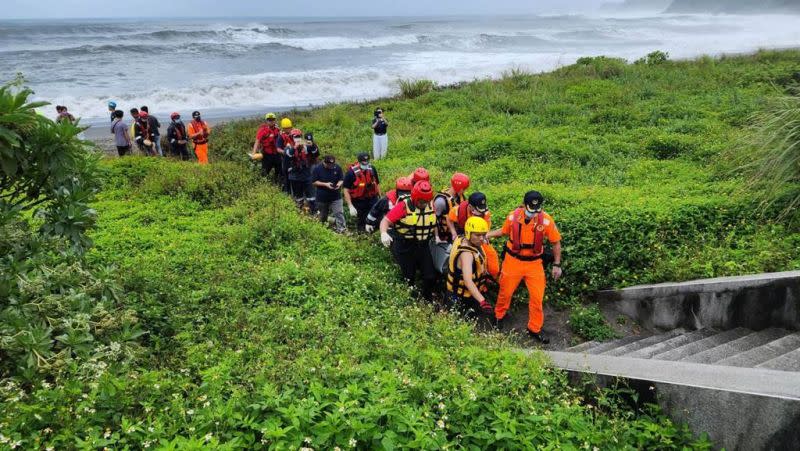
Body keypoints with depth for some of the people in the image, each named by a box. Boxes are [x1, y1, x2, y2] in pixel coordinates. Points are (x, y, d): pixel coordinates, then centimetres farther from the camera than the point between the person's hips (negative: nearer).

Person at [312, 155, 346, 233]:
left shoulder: (337, 168, -5)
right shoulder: (317, 169, -10)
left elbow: (342, 179, 3)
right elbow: (314, 182, -8)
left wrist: (339, 184, -20)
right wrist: (325, 184, -21)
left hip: (336, 197, 0)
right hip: (322, 197, 0)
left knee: (339, 213, -9)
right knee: (323, 215, 17)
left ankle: (342, 229, -7)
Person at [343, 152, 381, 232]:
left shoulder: (372, 169, 1)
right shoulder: (351, 173, -13)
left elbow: (377, 184, 14)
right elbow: (346, 191, -11)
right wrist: (350, 206, -17)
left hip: (372, 200, 3)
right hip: (358, 203, -3)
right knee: (361, 224, 8)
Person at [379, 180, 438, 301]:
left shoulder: (431, 206, -3)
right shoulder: (403, 206, -19)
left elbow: (434, 223, 18)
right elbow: (386, 220, -23)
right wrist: (383, 233, -40)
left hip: (423, 246, 4)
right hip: (404, 248, -4)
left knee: (431, 276, 6)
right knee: (409, 277, 7)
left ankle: (428, 298, 31)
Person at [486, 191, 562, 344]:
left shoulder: (546, 220, -16)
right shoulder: (513, 216, -13)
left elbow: (556, 242, -5)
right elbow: (504, 231, 8)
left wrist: (557, 264, -4)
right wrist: (487, 235, -3)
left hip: (534, 263, 0)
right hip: (513, 261, 1)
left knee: (537, 297, 2)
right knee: (505, 292, 14)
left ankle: (535, 329, 22)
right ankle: (499, 316, 42)